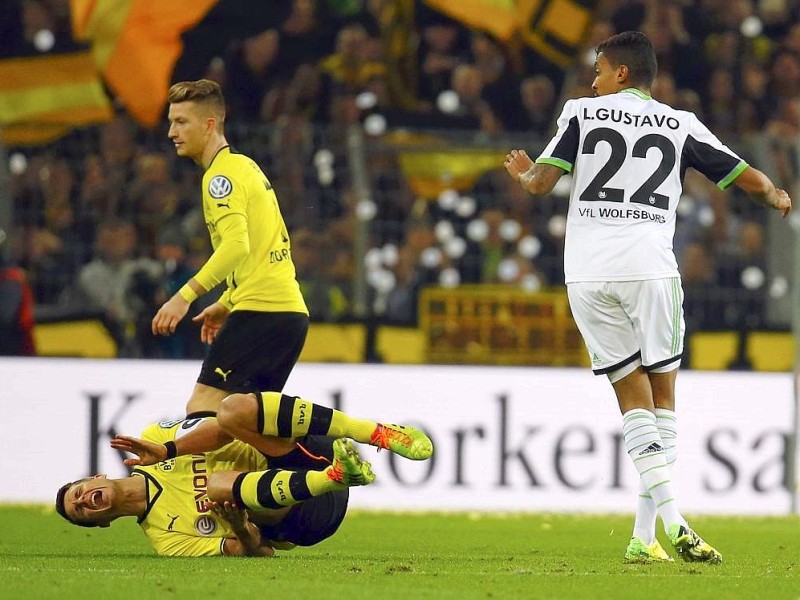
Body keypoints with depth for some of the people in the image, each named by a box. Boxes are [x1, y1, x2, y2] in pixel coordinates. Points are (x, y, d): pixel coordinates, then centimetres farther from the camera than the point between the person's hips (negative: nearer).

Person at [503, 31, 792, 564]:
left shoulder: (583, 113, 10)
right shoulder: (681, 125, 12)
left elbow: (541, 182, 3)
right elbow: (752, 181, 12)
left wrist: (523, 173, 27)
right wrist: (777, 198, 35)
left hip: (586, 274, 1)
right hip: (649, 268, -1)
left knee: (634, 398, 3)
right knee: (663, 396, 8)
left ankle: (670, 521, -11)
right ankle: (645, 534, -1)